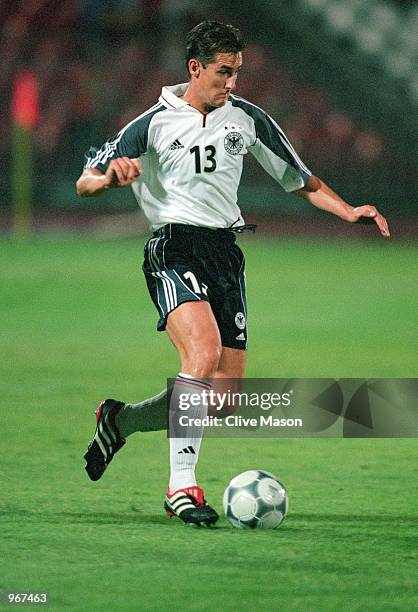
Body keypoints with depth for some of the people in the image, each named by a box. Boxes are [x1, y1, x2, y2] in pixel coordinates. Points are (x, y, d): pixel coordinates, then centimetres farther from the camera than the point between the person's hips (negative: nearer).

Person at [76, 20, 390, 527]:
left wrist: (348, 211, 2)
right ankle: (182, 486, -26)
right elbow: (85, 183, -1)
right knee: (204, 352, -30)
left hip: (226, 251, 5)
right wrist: (111, 176, -24)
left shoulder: (247, 119, 11)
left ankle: (120, 419, 25)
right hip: (175, 248, -5)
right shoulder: (154, 123, -1)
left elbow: (301, 181, 18)